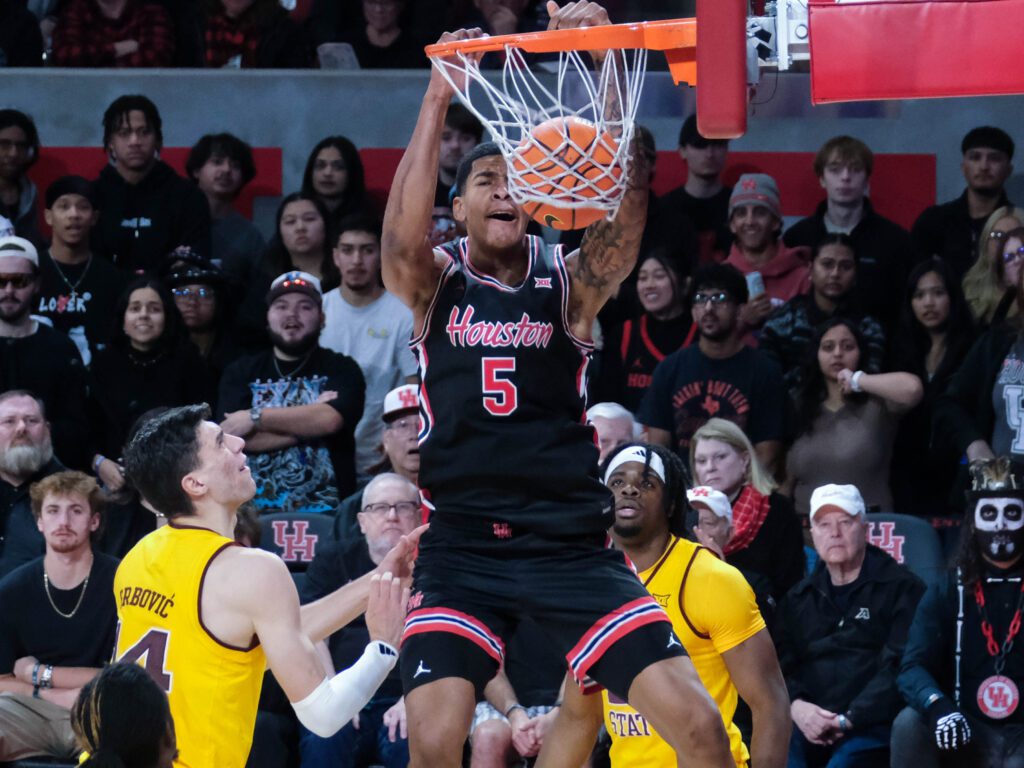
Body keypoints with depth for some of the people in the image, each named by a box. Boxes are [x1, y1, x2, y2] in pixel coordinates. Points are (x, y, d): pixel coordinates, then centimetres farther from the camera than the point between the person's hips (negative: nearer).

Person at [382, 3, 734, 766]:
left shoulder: (569, 282, 2)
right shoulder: (435, 282, 2)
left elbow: (626, 210, -17)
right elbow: (402, 237, -22)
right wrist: (439, 97, -31)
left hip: (571, 541, 1)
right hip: (463, 546, -1)